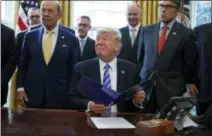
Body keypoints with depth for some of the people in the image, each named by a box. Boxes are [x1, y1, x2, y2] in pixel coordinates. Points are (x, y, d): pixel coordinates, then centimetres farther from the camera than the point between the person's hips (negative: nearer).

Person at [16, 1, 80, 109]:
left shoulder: (71, 39, -1)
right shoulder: (30, 36, 5)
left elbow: (73, 70, 2)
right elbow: (23, 65, 9)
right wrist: (20, 88, -1)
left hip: (60, 97, -1)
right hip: (32, 95, 2)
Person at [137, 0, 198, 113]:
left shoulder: (186, 34, 0)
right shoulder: (147, 30, 9)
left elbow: (189, 63, 5)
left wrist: (189, 83, 9)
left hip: (172, 89, -2)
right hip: (146, 86, 3)